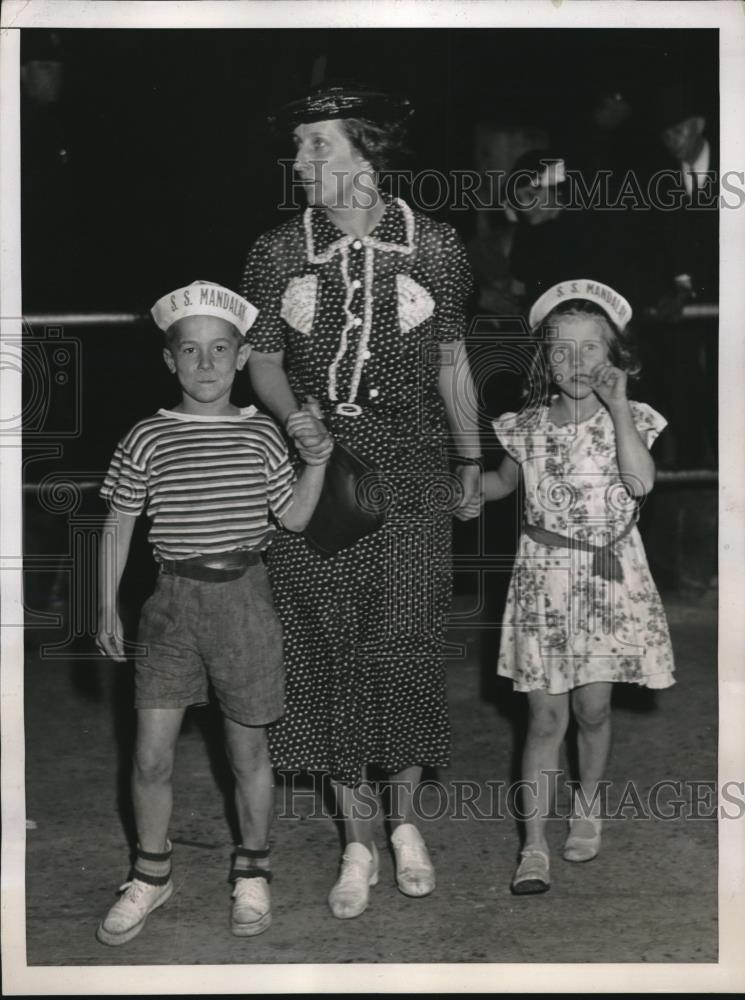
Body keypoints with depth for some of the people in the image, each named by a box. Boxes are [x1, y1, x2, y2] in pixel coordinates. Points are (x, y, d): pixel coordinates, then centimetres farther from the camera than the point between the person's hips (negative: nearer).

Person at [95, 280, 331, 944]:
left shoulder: (261, 435, 0)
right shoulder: (149, 438, -2)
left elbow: (295, 517, 0)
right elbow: (120, 524, 4)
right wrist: (108, 608, 3)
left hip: (243, 598, 0)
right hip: (173, 600, 0)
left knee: (248, 751, 10)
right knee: (152, 756, 1)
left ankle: (252, 873, 29)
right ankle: (152, 876, 23)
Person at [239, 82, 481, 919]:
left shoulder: (435, 249, 0)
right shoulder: (278, 251, 1)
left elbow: (452, 362, 11)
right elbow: (263, 360, 8)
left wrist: (471, 460, 17)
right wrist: (295, 417, -12)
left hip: (409, 477, -1)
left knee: (404, 648, -3)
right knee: (328, 653, 2)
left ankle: (405, 820, 20)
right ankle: (358, 843, 16)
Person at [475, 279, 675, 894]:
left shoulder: (629, 420, -5)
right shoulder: (529, 427, 1)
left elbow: (641, 482, -23)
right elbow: (503, 483, 19)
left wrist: (617, 406, -22)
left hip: (608, 578, -1)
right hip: (544, 578, 1)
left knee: (593, 708, 7)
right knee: (546, 715, 1)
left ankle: (588, 804, 35)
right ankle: (534, 846, 5)